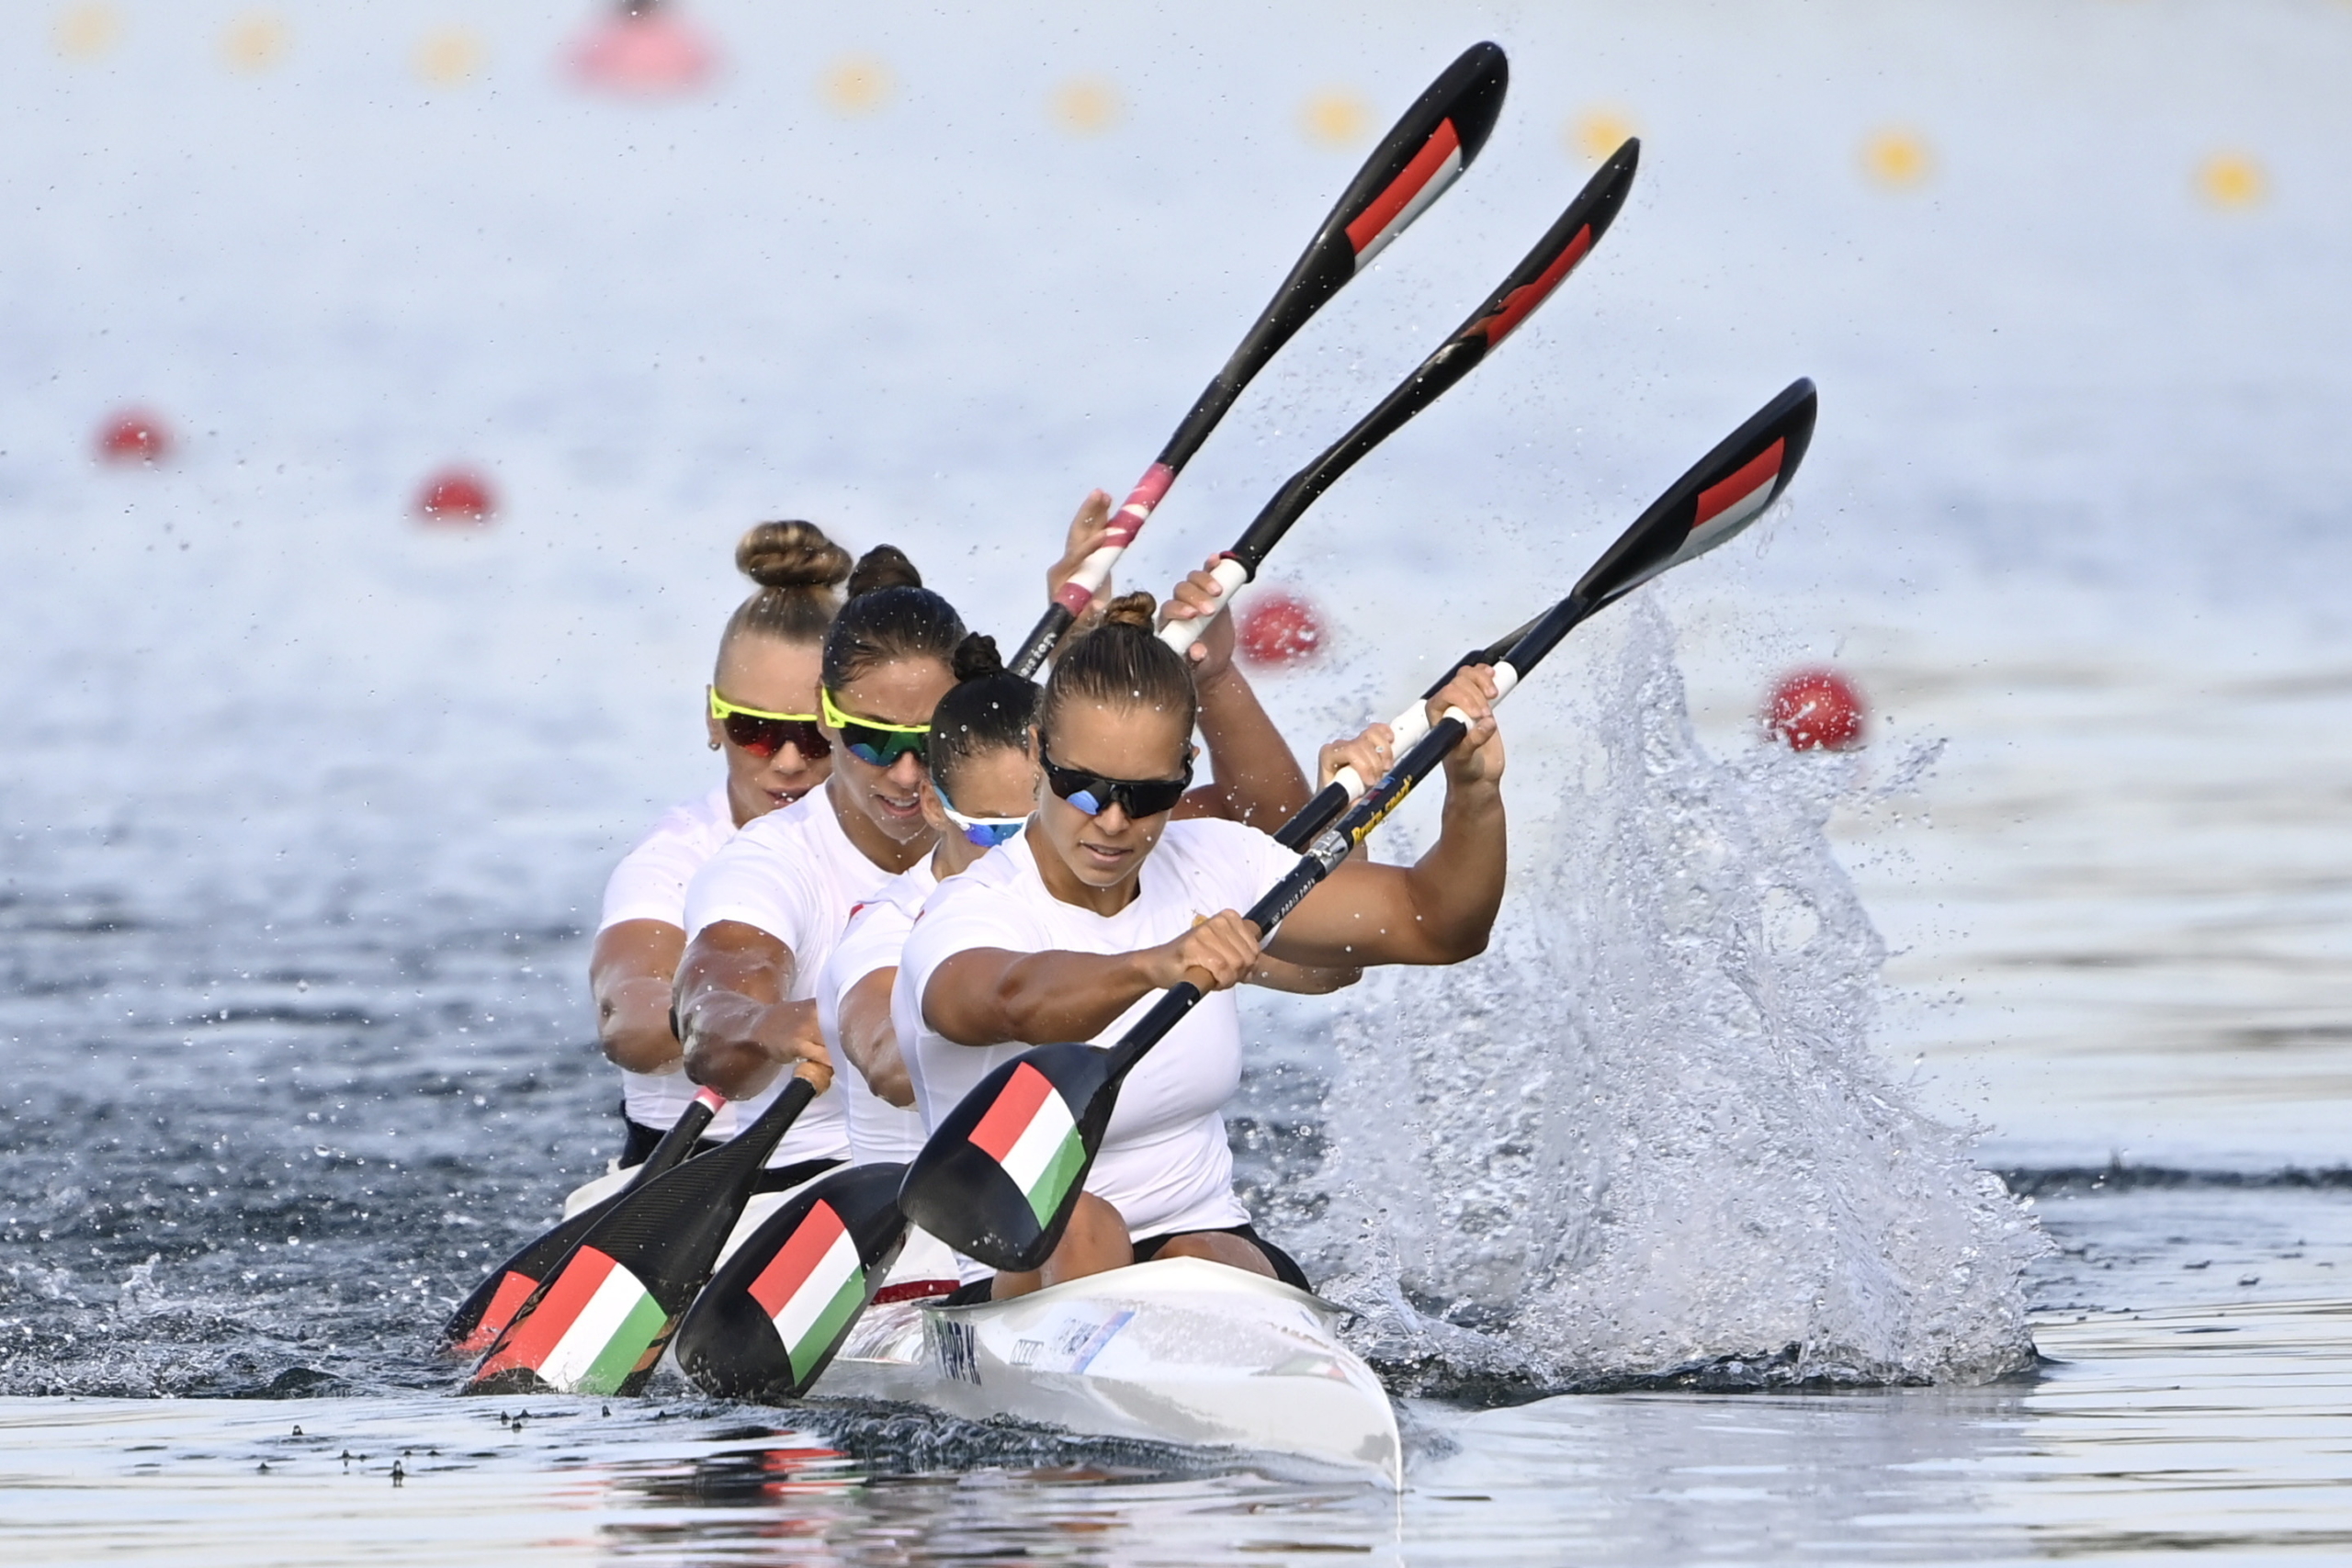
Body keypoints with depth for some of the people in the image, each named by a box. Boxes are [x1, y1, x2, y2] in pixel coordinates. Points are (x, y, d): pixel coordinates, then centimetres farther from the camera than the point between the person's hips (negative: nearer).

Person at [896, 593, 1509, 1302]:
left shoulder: (1209, 866, 4)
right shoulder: (969, 916, -15)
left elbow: (1436, 925, 5)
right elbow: (1013, 998, -41)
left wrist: (1474, 792, -15)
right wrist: (1153, 968, -62)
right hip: (1016, 1287, -4)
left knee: (1217, 1269, -30)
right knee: (1079, 1227, -35)